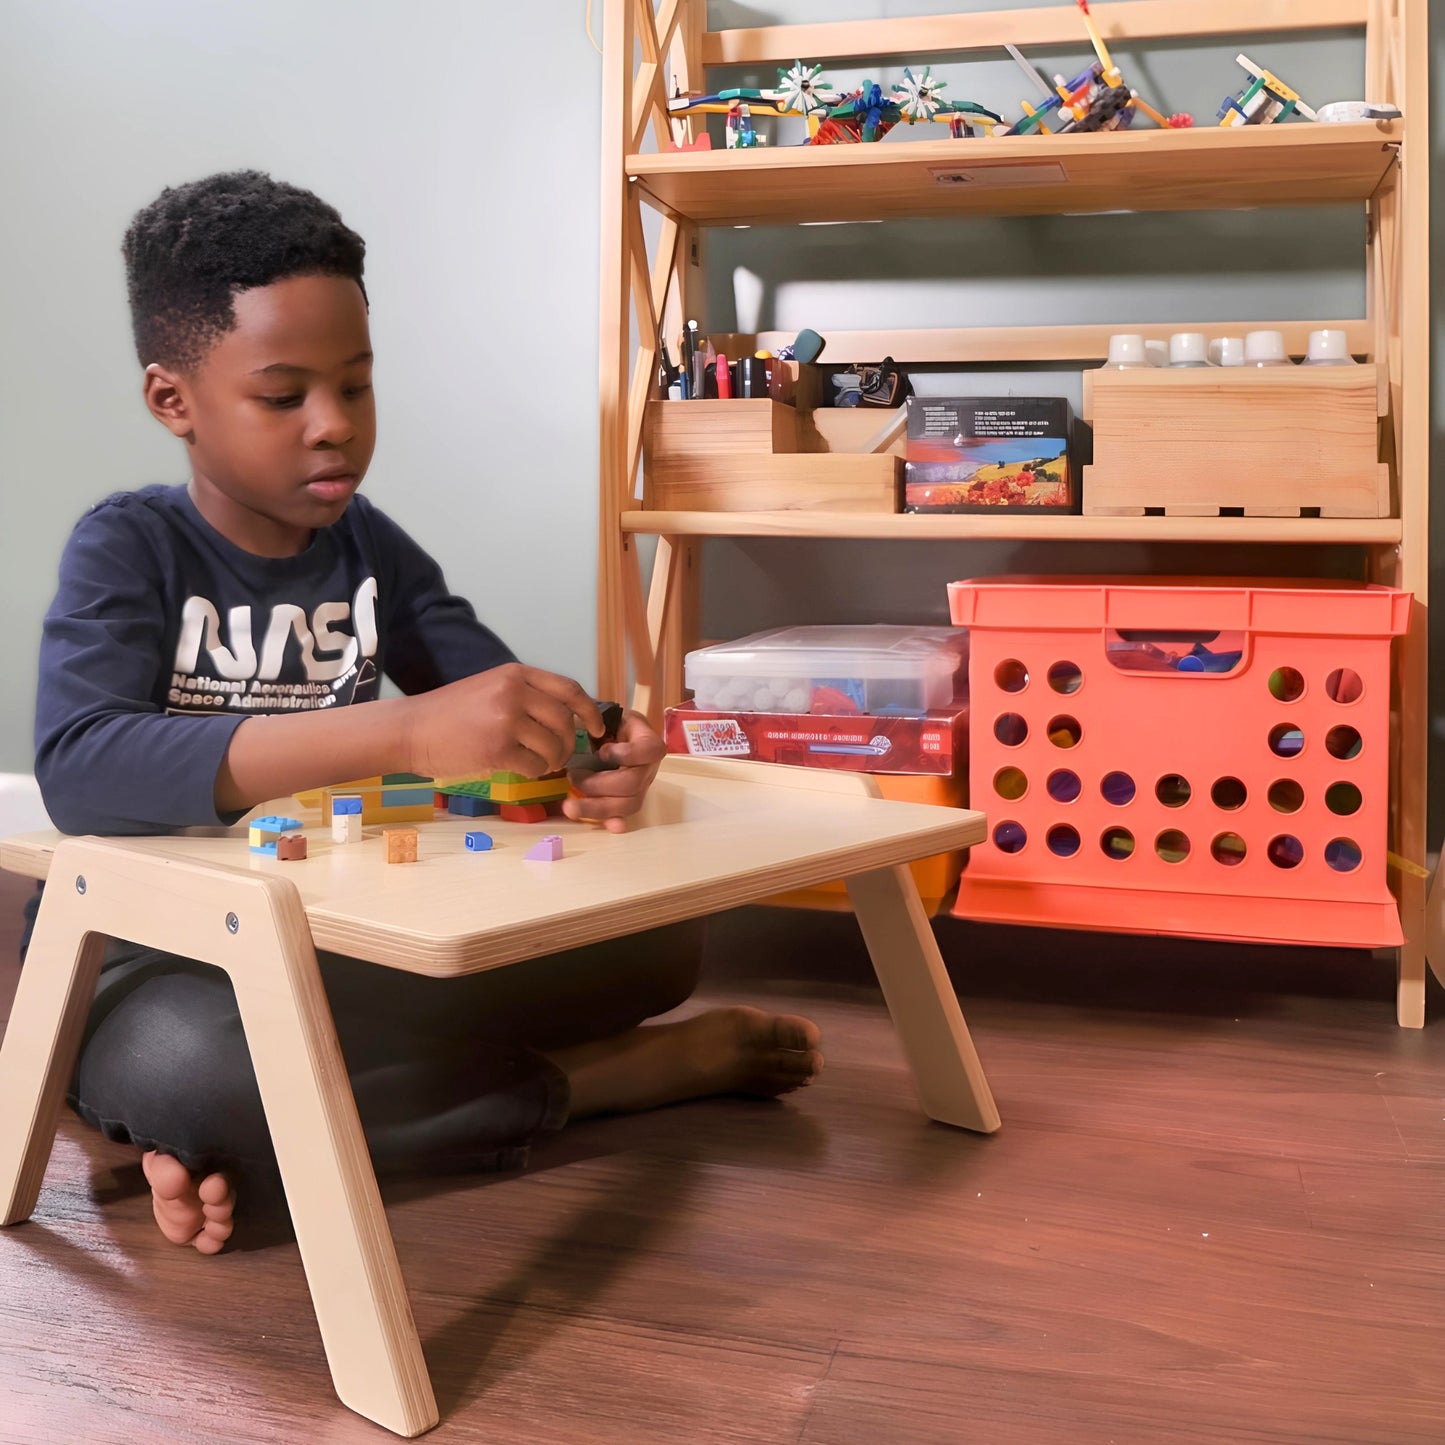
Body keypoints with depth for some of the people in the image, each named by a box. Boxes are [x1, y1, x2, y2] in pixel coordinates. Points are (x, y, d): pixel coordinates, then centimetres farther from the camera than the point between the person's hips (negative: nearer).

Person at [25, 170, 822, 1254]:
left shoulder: (371, 549, 5)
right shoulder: (130, 547, -10)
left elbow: (508, 706, -1)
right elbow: (79, 770, -30)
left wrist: (590, 758, -28)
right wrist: (407, 730, -42)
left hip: (349, 943, 4)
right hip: (158, 968, -3)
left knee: (656, 937, -11)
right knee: (186, 1065, -40)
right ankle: (599, 1077, -18)